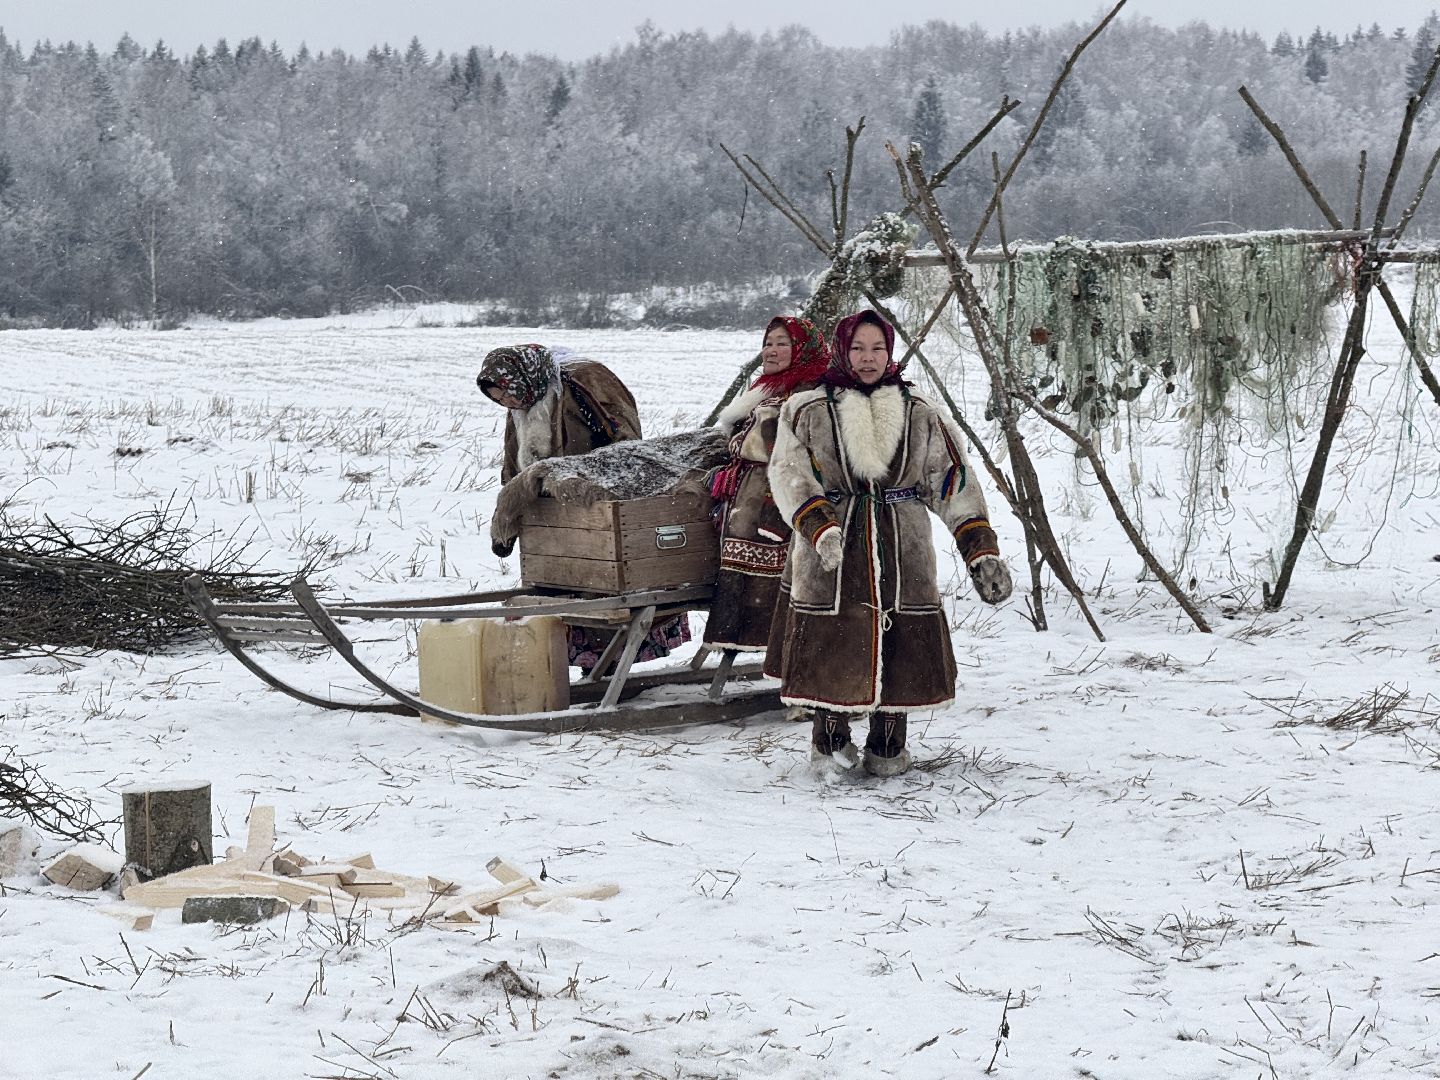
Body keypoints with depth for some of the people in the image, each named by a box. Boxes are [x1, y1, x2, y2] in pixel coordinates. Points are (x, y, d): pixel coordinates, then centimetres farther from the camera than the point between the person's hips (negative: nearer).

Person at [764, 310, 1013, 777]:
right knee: (830, 647, -1)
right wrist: (821, 528, -25)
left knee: (899, 648, 0)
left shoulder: (918, 414, 9)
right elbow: (788, 475, -8)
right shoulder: (807, 411, 2)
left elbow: (954, 482, 9)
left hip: (901, 553, 2)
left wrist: (981, 550, 1)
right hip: (829, 554, -2)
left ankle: (887, 744, 14)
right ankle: (830, 736, 18)